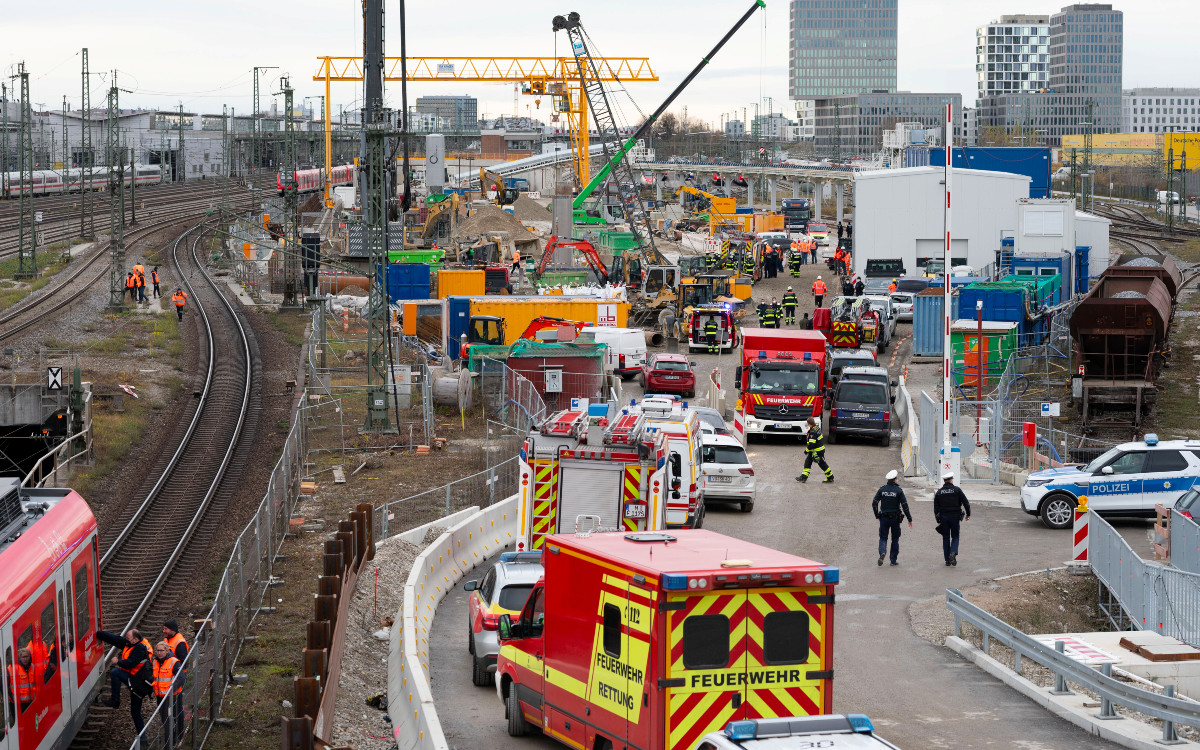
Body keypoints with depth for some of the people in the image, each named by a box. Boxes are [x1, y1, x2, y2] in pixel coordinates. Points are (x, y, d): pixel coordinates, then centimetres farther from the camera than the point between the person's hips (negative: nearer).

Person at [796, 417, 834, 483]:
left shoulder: (813, 432, -26)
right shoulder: (817, 427, 3)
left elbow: (812, 444, -27)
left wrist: (806, 450, -13)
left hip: (818, 451, -10)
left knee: (822, 464, 2)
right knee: (808, 461, 11)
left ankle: (830, 478, 14)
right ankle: (803, 477, 14)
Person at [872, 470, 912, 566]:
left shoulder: (882, 489, 1)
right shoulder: (898, 490, -7)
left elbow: (874, 503, -1)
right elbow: (904, 506, -9)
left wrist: (877, 515, 12)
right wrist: (909, 519, -4)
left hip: (884, 518, 1)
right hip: (895, 518, -1)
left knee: (883, 538, 5)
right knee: (895, 539, 11)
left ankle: (882, 553, -23)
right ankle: (893, 560, 13)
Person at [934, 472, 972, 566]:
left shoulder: (939, 492, 3)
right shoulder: (957, 490, -5)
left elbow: (936, 508, 4)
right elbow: (966, 503, -5)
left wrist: (938, 520, 9)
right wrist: (968, 514, 6)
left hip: (943, 517, 2)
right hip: (955, 516, -2)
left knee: (945, 538, 9)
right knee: (955, 537, 8)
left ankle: (947, 559, 7)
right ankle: (953, 553, -17)